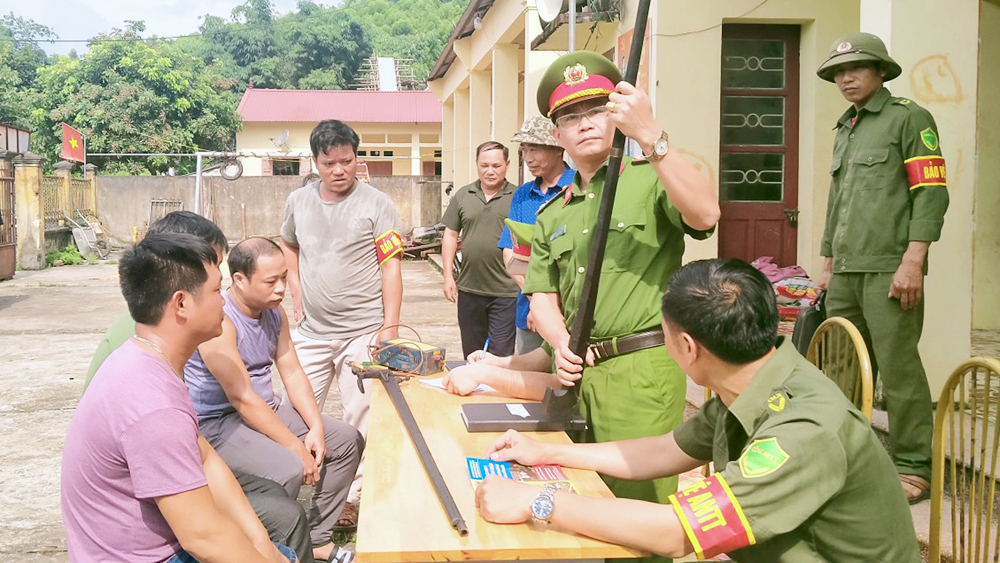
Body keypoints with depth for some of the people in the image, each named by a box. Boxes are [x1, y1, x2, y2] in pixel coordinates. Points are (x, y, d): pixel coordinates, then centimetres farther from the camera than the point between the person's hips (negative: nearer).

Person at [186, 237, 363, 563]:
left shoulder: (274, 312, 3)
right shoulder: (219, 320, -25)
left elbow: (292, 372, 5)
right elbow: (242, 398, -26)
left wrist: (316, 428, -9)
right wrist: (296, 446, -24)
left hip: (266, 409, 9)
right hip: (217, 423, -9)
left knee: (348, 441, 5)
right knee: (289, 469, -32)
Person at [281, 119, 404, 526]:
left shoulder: (376, 204, -6)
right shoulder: (298, 201, 7)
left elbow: (391, 267, -7)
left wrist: (390, 326, -12)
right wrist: (297, 295, 12)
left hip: (363, 333, -4)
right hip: (311, 332, 4)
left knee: (361, 420, 2)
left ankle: (356, 498, 15)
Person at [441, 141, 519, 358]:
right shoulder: (462, 196, 8)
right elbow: (450, 236, 12)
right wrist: (448, 276, 5)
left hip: (506, 291, -4)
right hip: (469, 288, 4)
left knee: (500, 355, -4)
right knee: (471, 353, 16)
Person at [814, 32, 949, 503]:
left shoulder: (909, 118, -1)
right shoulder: (844, 131, 22)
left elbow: (931, 193, -9)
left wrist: (912, 261, -17)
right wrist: (828, 264, 22)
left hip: (889, 269, -7)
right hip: (846, 271, 7)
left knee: (898, 368, -5)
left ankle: (913, 467, 5)